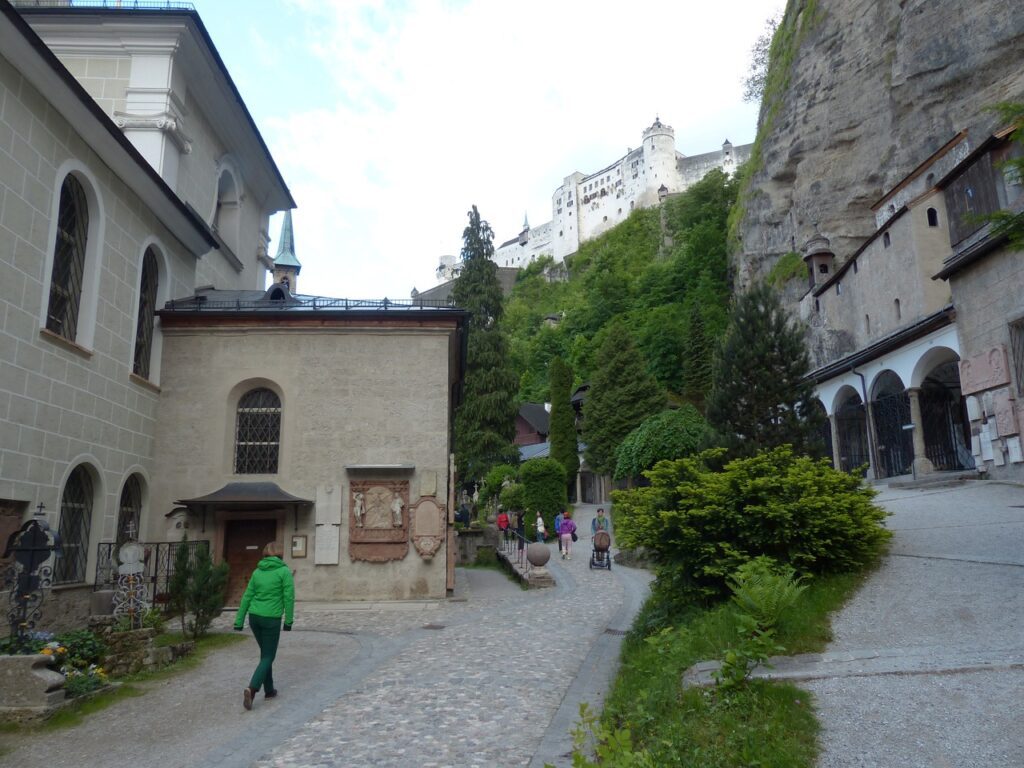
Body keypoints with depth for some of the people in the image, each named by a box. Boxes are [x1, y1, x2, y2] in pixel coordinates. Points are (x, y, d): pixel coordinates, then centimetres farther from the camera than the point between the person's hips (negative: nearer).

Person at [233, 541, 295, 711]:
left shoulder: (257, 571, 7)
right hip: (271, 619, -5)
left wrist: (239, 622, 10)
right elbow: (289, 597, -9)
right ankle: (252, 688, -15)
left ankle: (269, 690, 25)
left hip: (254, 616, 5)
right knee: (268, 657, 4)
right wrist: (289, 621, -1)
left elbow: (247, 597, 7)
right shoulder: (284, 571, -6)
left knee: (265, 653, 20)